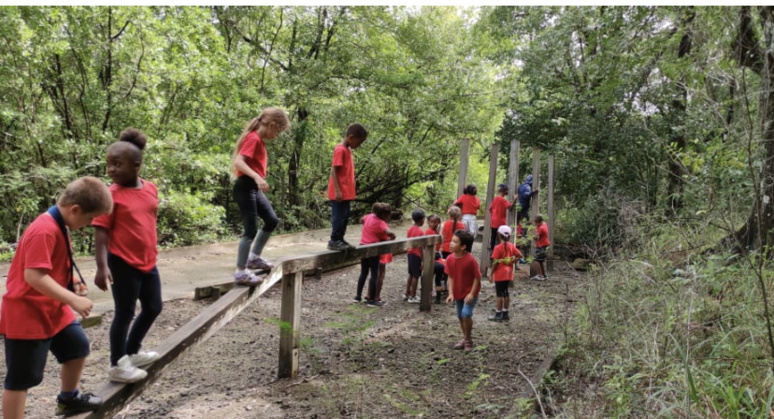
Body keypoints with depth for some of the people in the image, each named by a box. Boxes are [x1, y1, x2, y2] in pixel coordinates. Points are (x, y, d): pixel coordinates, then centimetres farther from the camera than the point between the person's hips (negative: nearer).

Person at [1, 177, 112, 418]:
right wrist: (73, 300, -30)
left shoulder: (60, 226, 5)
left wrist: (71, 283, 3)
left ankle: (69, 399, 40)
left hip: (53, 309, 10)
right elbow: (33, 275, -32)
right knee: (21, 378, -1)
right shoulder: (45, 231, -26)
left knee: (78, 346, 21)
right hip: (27, 314, -10)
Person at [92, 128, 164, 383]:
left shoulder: (151, 188, 2)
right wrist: (102, 266, -24)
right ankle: (117, 365, 21)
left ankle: (132, 352, 36)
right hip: (123, 263, -6)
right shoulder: (111, 195, -14)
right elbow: (101, 232, -16)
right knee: (125, 313, 4)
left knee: (153, 308, 17)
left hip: (148, 261, 7)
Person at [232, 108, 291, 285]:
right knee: (251, 230, -8)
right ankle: (240, 272, -1)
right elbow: (238, 162, -26)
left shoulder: (259, 140, 15)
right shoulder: (254, 139, -14)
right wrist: (256, 177, -38)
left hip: (255, 189, 10)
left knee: (272, 221, 15)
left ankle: (254, 257, 26)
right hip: (246, 188, -10)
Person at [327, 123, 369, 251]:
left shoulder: (347, 150, 15)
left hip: (346, 192, 9)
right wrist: (337, 190, -22)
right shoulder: (340, 150, -14)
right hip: (340, 193, -9)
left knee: (344, 217, 12)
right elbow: (334, 170, -18)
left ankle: (340, 240, 18)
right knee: (339, 216, -4)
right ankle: (334, 241, 3)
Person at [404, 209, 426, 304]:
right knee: (416, 276, 1)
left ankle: (407, 294, 25)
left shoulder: (410, 229, 5)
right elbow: (420, 247, -21)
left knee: (411, 274, 18)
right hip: (416, 255, -8)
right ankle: (412, 297, 7)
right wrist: (422, 260, -18)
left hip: (410, 253, 8)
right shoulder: (420, 231, -19)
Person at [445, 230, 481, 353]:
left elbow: (477, 277, -17)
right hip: (457, 293, 6)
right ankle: (465, 338, 34)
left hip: (470, 293, -6)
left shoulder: (470, 260, -25)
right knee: (460, 316, 15)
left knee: (466, 314, -18)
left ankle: (468, 339, 3)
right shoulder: (450, 259, -9)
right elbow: (450, 277, -1)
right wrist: (451, 293, -8)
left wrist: (472, 293, -20)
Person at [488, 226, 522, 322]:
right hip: (508, 273, 6)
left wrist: (491, 274, -10)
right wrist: (512, 262, 3)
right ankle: (505, 313, 20)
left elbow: (495, 262, -16)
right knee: (505, 292, 14)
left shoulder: (498, 247, -17)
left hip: (500, 274, -6)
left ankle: (498, 315, 4)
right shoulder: (511, 246, 2)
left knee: (500, 293, -1)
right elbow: (519, 255, 0)